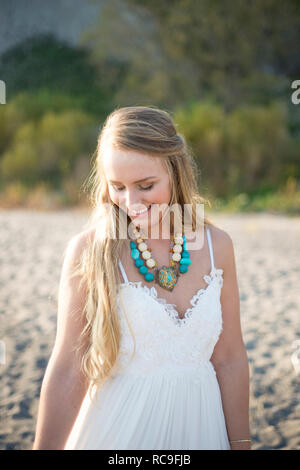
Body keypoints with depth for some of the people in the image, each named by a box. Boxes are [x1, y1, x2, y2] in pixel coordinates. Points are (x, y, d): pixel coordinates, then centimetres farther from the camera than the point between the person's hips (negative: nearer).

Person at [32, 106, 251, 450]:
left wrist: (241, 443, 4)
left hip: (197, 427, 3)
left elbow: (229, 359, 2)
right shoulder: (88, 251, -13)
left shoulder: (216, 246, -3)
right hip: (118, 426, -3)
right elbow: (67, 371, -13)